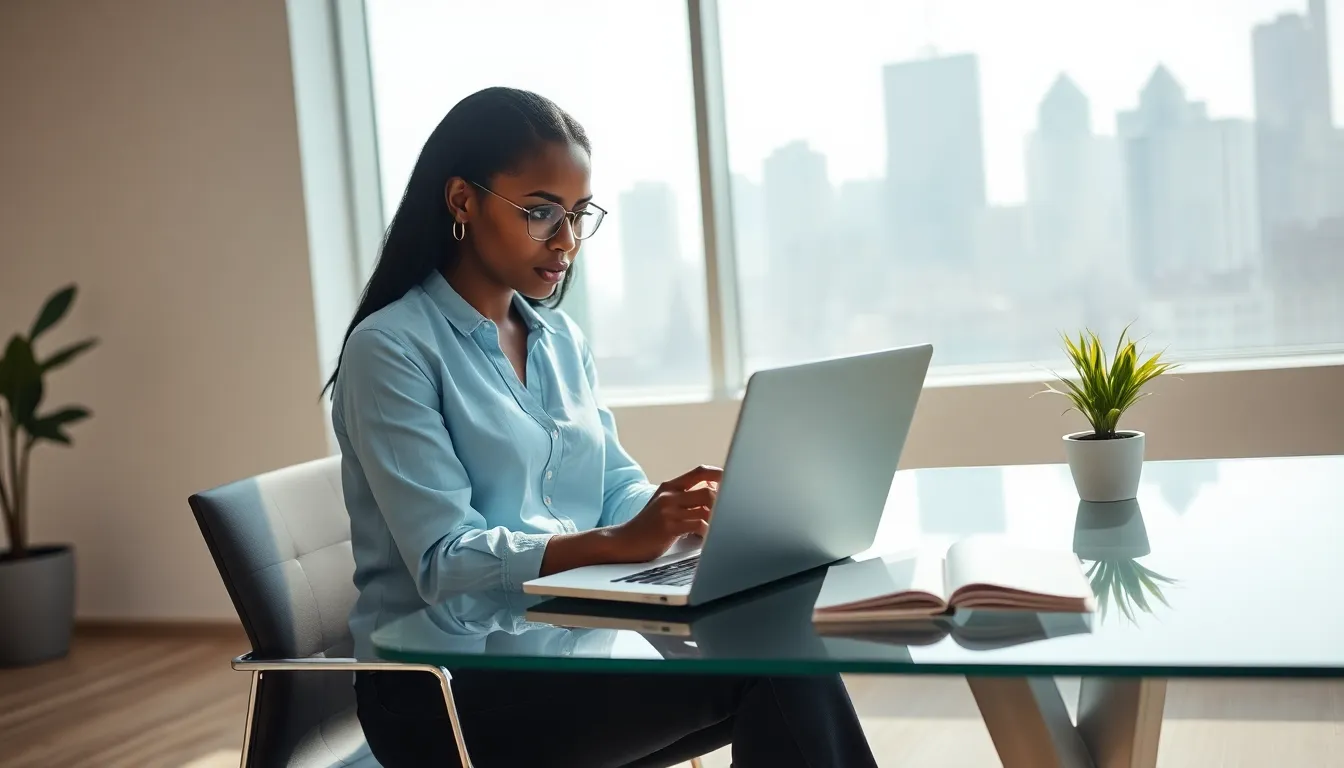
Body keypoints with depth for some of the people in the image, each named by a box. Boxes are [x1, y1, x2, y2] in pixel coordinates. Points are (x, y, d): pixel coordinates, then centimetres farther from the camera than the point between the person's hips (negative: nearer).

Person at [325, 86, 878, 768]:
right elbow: (446, 563, -18)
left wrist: (694, 508, -12)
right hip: (444, 683, -6)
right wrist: (619, 543, -30)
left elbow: (618, 488, 10)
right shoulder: (391, 349, -10)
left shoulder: (561, 338, 13)